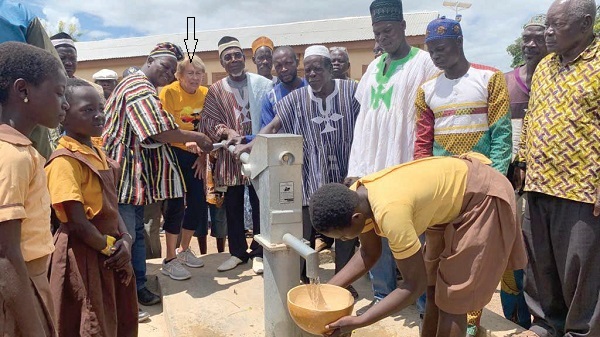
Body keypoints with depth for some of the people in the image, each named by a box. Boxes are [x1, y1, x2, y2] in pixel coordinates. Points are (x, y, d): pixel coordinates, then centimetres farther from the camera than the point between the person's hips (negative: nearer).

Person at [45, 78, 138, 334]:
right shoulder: (64, 160, -19)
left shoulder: (99, 154, 8)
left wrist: (125, 240, -6)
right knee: (95, 327, 9)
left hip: (111, 251, 8)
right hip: (84, 256, -8)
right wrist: (110, 249, -11)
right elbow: (77, 222, -21)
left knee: (121, 324, 20)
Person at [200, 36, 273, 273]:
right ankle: (238, 252, 25)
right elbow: (207, 120, -1)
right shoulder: (215, 90, 7)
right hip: (230, 154, 2)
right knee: (233, 205, 9)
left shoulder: (262, 84, 2)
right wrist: (226, 131, -20)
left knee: (259, 203, 4)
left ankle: (259, 253, 18)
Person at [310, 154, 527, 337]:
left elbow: (415, 284, -28)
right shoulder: (354, 199, -12)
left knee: (451, 299, -2)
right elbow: (369, 254, 2)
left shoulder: (390, 213, -38)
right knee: (434, 287, 16)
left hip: (483, 198, -8)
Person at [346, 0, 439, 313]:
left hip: (408, 168, -5)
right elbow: (364, 120, 14)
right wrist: (356, 167, 8)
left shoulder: (425, 63, -2)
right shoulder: (374, 67, 15)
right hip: (373, 168, 5)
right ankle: (382, 293, 24)